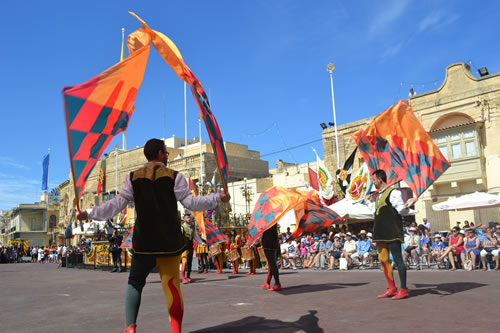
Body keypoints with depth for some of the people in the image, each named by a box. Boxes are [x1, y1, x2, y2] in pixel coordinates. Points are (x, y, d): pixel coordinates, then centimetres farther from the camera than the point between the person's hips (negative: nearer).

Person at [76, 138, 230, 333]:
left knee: (135, 283, 16)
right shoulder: (174, 177, -2)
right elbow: (191, 202, -7)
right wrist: (218, 198, 1)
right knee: (172, 284, 8)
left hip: (143, 241, 1)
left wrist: (90, 214, 6)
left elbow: (116, 205, -3)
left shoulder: (133, 178, 3)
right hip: (170, 242, -1)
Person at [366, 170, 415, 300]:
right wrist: (369, 201, 33)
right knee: (383, 260, 12)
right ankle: (392, 288, 21)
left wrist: (407, 205, -32)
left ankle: (403, 289, 4)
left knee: (398, 259, -4)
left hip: (392, 233, -9)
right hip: (381, 233, 9)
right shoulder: (377, 195, 16)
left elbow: (403, 211, -12)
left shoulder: (393, 193, -10)